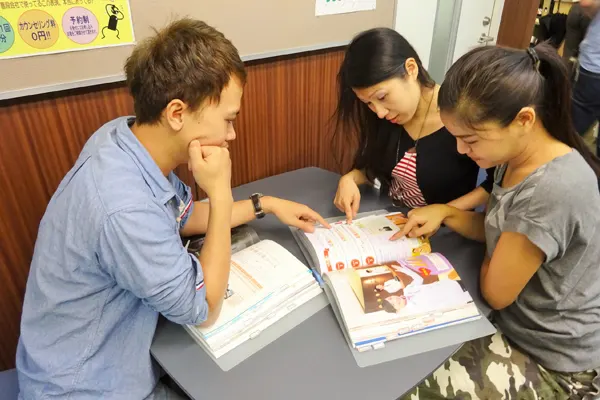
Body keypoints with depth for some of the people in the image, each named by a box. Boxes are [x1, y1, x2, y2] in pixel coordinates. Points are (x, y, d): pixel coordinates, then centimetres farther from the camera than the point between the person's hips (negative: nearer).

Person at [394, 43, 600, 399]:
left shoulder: (554, 192, -34)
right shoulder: (518, 157, -4)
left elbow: (495, 291, -22)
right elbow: (498, 230, 10)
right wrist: (444, 213, -8)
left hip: (552, 364, -8)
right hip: (515, 323, 8)